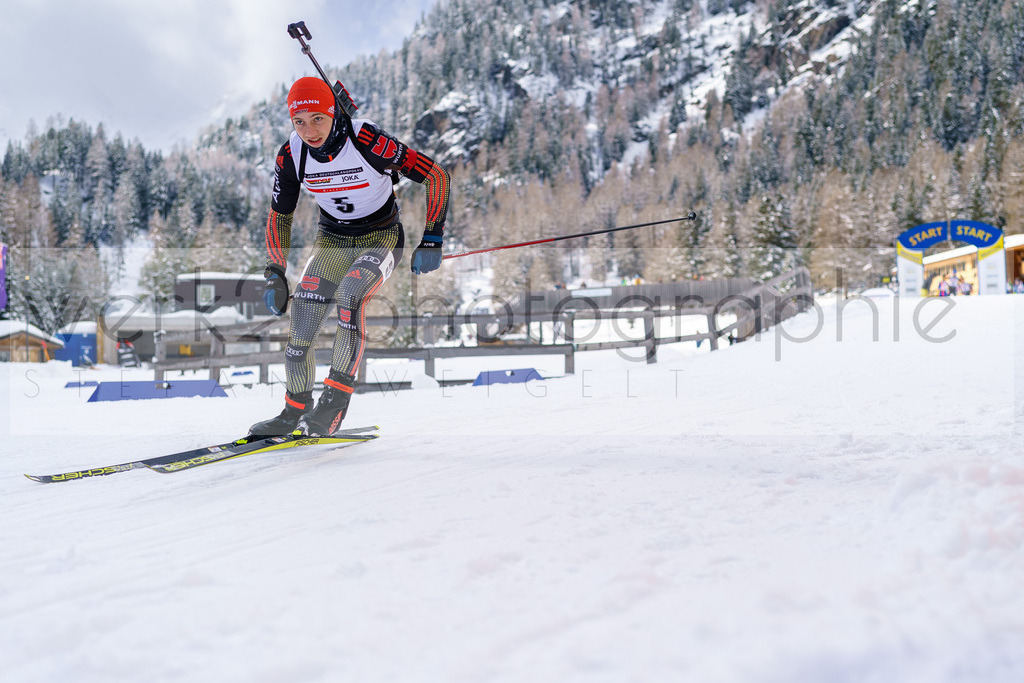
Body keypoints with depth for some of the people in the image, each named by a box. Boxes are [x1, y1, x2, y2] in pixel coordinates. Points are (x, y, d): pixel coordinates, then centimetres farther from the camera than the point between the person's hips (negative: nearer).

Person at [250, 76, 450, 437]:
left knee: (348, 295, -32)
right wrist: (275, 274, -2)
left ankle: (336, 399, -24)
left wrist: (431, 240, -22)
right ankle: (295, 411, 8)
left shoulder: (367, 140, -26)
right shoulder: (291, 155, -11)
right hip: (332, 240, 4)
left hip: (381, 238, -4)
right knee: (301, 318, -10)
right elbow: (279, 215, 4)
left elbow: (435, 175, -20)